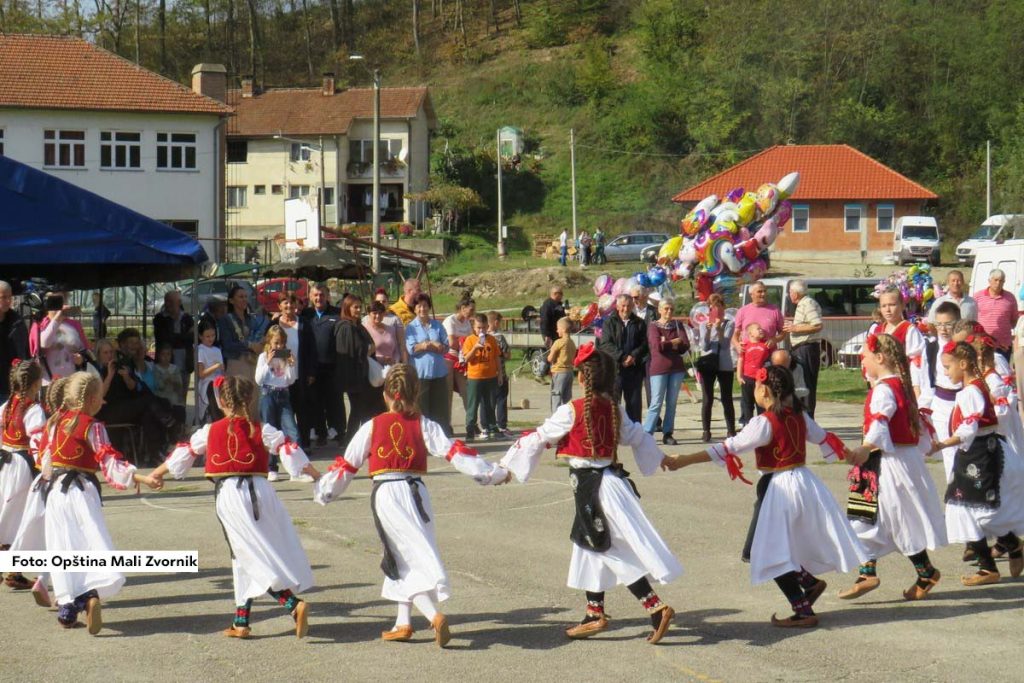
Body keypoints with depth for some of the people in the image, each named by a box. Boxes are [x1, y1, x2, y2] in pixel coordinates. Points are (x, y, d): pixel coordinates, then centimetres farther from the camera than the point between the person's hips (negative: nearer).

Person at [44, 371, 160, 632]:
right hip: (82, 490, -5)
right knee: (95, 542, -7)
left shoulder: (54, 422, 11)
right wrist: (142, 479, -16)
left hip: (55, 490, 5)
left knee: (62, 548, 9)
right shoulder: (92, 426, -6)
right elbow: (110, 462, -13)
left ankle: (67, 606, 9)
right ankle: (92, 594, -32)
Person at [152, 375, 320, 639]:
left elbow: (184, 452, 21)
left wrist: (157, 473, 36)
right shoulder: (262, 430, 4)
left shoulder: (210, 431, 8)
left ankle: (294, 604, -24)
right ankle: (241, 621, 18)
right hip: (258, 492, 1)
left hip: (227, 496, -1)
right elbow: (289, 450, 0)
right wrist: (318, 477, 7)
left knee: (250, 557, -4)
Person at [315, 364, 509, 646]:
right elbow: (454, 452, -1)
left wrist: (323, 492, 24)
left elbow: (347, 464, 10)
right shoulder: (424, 425, 4)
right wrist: (493, 473, 5)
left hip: (385, 494, -2)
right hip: (416, 491, 2)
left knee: (408, 557, -6)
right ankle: (403, 623, 21)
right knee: (406, 559, 18)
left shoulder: (372, 427, 3)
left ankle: (434, 615, -25)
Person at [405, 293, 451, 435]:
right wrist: (434, 345, -11)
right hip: (420, 373, -2)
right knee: (422, 409, -2)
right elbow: (411, 349, -6)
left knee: (441, 407, 2)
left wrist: (427, 345, -10)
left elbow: (446, 346, 7)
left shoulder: (438, 326, 13)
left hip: (439, 372, 3)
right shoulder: (411, 327, 6)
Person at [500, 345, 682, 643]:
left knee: (626, 553, -6)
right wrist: (659, 457, 39)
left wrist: (506, 465, 5)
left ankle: (657, 608, -11)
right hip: (611, 479, 7)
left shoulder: (572, 411, -14)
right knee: (593, 546, 18)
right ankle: (595, 613, 24)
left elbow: (539, 439, -6)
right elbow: (637, 436, 19)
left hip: (591, 486, -7)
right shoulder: (614, 409, 5)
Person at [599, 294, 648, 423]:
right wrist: (622, 357, -17)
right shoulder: (610, 322, 4)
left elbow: (645, 344, 3)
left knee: (634, 402, 6)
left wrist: (633, 356, -14)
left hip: (634, 368, 2)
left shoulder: (639, 324, 11)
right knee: (612, 401, -3)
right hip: (614, 368, -2)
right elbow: (605, 344, -6)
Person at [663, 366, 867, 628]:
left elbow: (728, 448, -18)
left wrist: (684, 461, -17)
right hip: (805, 482, 8)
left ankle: (803, 611, -5)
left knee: (771, 553, -2)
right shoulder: (799, 416, 6)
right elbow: (823, 439, 21)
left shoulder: (764, 423, -15)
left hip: (779, 488, -8)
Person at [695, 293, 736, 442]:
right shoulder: (703, 324, 5)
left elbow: (724, 343, -10)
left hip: (725, 365, -1)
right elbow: (704, 346, -4)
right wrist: (708, 330, -17)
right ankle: (706, 431, 4)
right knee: (707, 400, 2)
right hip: (707, 364, 1)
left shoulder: (728, 324, 0)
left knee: (727, 399, 3)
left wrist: (719, 329, -24)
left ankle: (731, 430, 7)